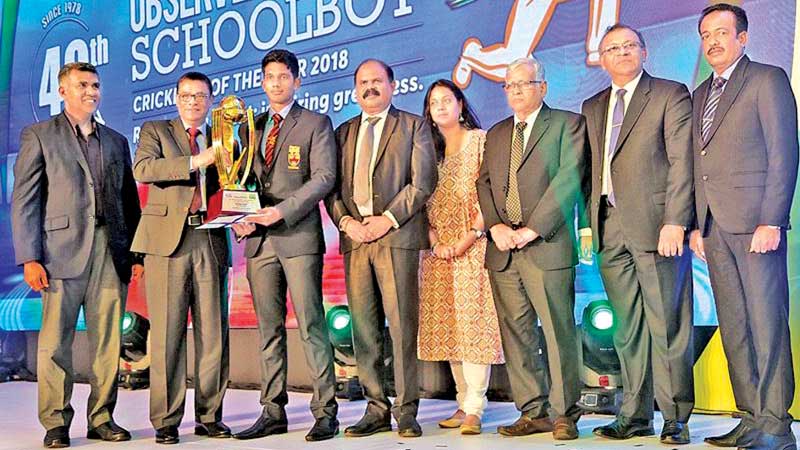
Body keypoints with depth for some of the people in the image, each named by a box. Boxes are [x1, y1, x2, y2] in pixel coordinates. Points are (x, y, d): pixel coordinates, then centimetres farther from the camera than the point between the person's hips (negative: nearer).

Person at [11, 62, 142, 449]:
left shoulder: (117, 142, 19)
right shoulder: (38, 136, 8)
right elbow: (24, 201, 1)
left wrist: (137, 254, 9)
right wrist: (29, 258, -8)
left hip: (112, 253, 4)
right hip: (63, 250, -3)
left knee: (108, 341, 4)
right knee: (55, 340, -2)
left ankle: (102, 418, 13)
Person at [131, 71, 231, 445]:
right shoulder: (155, 131, 13)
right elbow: (143, 169, -6)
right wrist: (196, 161, -14)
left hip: (211, 240, 3)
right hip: (168, 238, -2)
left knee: (214, 332, 1)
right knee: (167, 331, -3)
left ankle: (209, 416, 11)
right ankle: (166, 421, 5)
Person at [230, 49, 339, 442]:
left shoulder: (316, 124, 4)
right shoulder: (252, 127, 20)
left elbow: (324, 177, -7)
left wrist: (282, 210, -17)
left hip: (298, 236, -5)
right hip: (258, 238, 5)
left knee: (311, 324, -6)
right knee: (269, 328, 7)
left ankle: (325, 411, 1)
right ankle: (272, 412, 14)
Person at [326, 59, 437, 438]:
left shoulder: (414, 126, 10)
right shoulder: (344, 132, 21)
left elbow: (423, 181, -1)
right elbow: (332, 186, 14)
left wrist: (387, 219, -10)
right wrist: (346, 221, -4)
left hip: (397, 235, -4)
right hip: (354, 237, 4)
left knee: (402, 325, -6)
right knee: (363, 329, 4)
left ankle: (406, 411, 2)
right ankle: (376, 410, 11)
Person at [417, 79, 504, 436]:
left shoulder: (479, 140, 3)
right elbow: (423, 199, 11)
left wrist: (472, 235, -14)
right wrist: (434, 241, -3)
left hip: (473, 245, -5)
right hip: (439, 250, 5)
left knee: (474, 321, -9)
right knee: (447, 325, 4)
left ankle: (474, 409, -7)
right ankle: (464, 402, 11)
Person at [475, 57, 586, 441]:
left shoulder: (568, 124, 5)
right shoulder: (496, 134, 22)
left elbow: (568, 179, -7)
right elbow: (484, 183, 14)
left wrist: (532, 229, -13)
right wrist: (496, 225, -4)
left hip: (547, 246, -5)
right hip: (502, 249, 5)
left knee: (558, 332, -3)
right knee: (516, 333, 5)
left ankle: (564, 414, 7)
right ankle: (533, 412, 14)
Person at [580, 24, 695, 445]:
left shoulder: (671, 94, 3)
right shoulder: (592, 107, 19)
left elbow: (682, 162, -5)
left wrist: (675, 222, -14)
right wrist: (587, 224, 7)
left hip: (655, 224, -5)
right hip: (610, 228, 5)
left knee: (667, 326, -1)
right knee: (627, 328, 8)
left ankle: (675, 418, 8)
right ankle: (635, 414, 16)